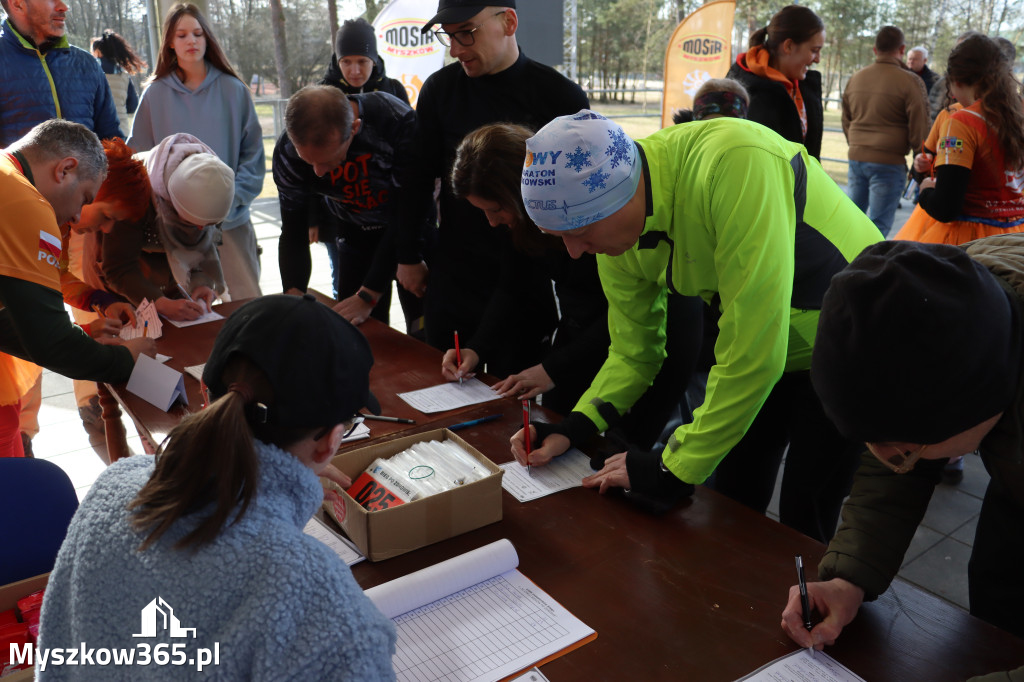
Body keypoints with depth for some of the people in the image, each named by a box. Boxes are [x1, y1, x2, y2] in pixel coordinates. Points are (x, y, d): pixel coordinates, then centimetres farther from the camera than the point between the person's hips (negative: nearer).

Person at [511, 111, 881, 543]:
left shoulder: (733, 165, -38)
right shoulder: (615, 229, -13)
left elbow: (752, 353, -35)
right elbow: (634, 349, 1)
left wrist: (674, 469, -25)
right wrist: (572, 430, -15)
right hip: (761, 348, 6)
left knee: (802, 527, 0)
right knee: (732, 500, 14)